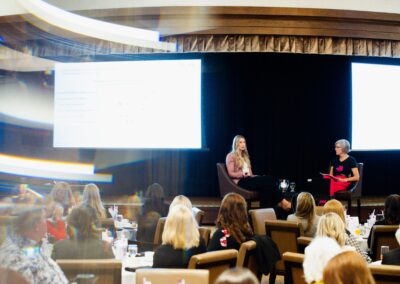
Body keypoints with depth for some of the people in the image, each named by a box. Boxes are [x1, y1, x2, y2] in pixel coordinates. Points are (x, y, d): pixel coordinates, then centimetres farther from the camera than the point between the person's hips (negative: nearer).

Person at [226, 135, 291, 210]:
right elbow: (231, 174, -7)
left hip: (249, 179, 7)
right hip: (241, 182, -7)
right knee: (267, 180, -27)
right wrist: (243, 174, -21)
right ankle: (282, 201, -23)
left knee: (268, 179, -27)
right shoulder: (231, 156, 2)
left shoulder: (245, 156, 26)